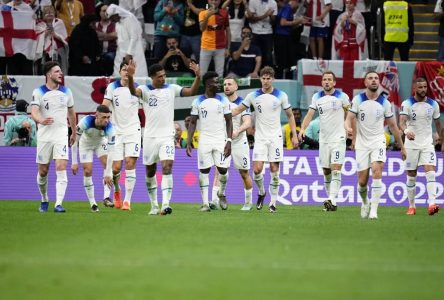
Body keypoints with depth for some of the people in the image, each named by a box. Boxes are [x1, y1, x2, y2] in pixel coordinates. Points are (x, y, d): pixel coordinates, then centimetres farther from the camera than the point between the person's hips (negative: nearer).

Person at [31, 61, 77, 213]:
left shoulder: (66, 92, 5)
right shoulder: (38, 92, -4)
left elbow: (71, 112, 18)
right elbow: (34, 112, -17)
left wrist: (74, 132, 22)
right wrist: (41, 120, -38)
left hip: (61, 135, 1)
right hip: (44, 136, -1)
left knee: (61, 168, -15)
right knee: (43, 171, 7)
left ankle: (58, 204, -19)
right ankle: (44, 200, 30)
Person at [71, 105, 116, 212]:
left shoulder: (109, 127, -36)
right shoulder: (85, 122, -39)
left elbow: (111, 151, -35)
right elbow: (74, 141, -27)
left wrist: (107, 174, -38)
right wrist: (74, 162, -28)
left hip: (101, 142, 1)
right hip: (86, 143, -1)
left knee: (107, 163, -21)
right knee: (87, 171, -8)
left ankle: (106, 197, -20)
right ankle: (92, 203, 3)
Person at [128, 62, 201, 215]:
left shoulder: (171, 89, 5)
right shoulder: (145, 90, -1)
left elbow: (191, 91, -2)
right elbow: (134, 91, -22)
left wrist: (197, 77, -19)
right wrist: (130, 77, -42)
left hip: (167, 136, -1)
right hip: (150, 137, 1)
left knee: (167, 167, -16)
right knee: (150, 171, 9)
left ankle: (165, 205, -23)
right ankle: (154, 205, 24)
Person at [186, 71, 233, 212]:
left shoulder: (223, 101, 3)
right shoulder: (198, 102, 3)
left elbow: (229, 122, 3)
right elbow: (193, 123, 6)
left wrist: (229, 141, -8)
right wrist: (188, 143, -2)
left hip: (220, 140, 0)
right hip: (204, 141, 0)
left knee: (223, 169, -5)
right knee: (204, 170, -1)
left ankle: (222, 194, 25)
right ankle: (205, 203, 3)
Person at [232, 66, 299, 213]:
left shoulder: (281, 95, -1)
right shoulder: (253, 96, 2)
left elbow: (290, 115, 7)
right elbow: (238, 110, 10)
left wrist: (294, 135, 2)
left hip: (275, 137, -1)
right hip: (260, 138, 1)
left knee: (274, 170, -4)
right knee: (257, 169, -10)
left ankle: (273, 202, 4)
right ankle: (261, 193, 18)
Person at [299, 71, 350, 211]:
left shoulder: (341, 96, -3)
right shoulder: (317, 97, 7)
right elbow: (310, 114, 1)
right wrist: (302, 129, -12)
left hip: (338, 138, -5)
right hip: (323, 140, 5)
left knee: (335, 170, -14)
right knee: (326, 172, 7)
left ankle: (332, 200, -22)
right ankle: (330, 201, 16)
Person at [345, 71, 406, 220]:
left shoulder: (384, 103, 1)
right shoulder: (358, 100, -1)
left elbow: (393, 126, 10)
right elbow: (349, 119, -6)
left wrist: (402, 147, 13)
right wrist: (349, 128, -31)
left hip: (378, 142, 0)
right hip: (362, 144, 0)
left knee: (377, 172, -22)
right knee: (362, 181, 0)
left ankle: (373, 210, -20)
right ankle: (365, 203, 32)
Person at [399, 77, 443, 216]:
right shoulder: (407, 104, -6)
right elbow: (402, 122, -20)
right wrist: (406, 131, -42)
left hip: (428, 144, 1)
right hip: (411, 144, -1)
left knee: (431, 172, -17)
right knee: (411, 177, 5)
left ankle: (432, 204, -26)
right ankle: (411, 206, 18)